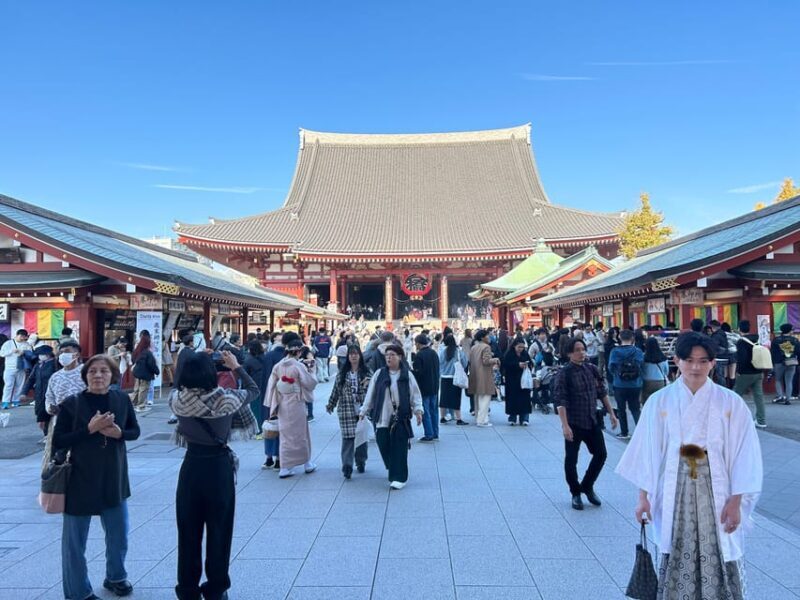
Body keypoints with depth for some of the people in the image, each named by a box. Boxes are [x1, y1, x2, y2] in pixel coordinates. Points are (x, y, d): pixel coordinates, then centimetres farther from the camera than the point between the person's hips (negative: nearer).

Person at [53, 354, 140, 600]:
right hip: (79, 481, -3)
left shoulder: (122, 400, -5)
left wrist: (120, 433, -16)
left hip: (114, 479, 4)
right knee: (75, 541, 9)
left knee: (119, 536, 19)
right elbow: (57, 443, -12)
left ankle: (116, 577, 44)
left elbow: (135, 430, 6)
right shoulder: (71, 404, -13)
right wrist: (89, 429, -24)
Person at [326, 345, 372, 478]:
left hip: (362, 410, 1)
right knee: (347, 438, -7)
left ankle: (361, 462, 26)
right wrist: (330, 406, 17)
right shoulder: (342, 374, 5)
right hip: (346, 411, -1)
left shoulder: (367, 373, 3)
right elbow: (335, 391, 11)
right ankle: (347, 467, -6)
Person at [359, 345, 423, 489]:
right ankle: (393, 472, 29)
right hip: (382, 418, 2)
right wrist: (363, 411, 8)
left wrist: (418, 410, -9)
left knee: (399, 448, -3)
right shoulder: (379, 374, 5)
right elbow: (370, 394, 8)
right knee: (384, 446, 4)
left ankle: (400, 478, 8)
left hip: (400, 418, -2)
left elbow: (415, 394, 3)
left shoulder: (407, 375, 1)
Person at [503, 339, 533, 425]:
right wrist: (518, 365, -20)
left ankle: (524, 418, 5)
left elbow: (531, 364, 8)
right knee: (513, 399, -2)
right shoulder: (509, 354, -2)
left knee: (524, 398, -1)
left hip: (524, 381, 3)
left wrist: (528, 365, -14)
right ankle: (512, 418, 9)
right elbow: (506, 365, -13)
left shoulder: (525, 354, 10)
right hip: (512, 382, -3)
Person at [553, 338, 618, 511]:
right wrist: (565, 425, -23)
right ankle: (576, 493, 22)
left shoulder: (592, 369, 4)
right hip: (574, 423, -5)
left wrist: (611, 413, 10)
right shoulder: (564, 373, -11)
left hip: (593, 421, 5)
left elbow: (602, 393, 13)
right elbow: (560, 401, -17)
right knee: (571, 459, 2)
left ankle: (587, 486, 28)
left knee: (601, 454, 7)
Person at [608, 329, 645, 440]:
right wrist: (636, 374, 13)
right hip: (635, 385, 1)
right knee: (635, 409, 13)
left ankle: (624, 433, 18)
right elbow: (642, 367, -6)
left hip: (619, 385, -1)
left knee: (621, 409, 12)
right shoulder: (638, 352, -8)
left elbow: (611, 368, -8)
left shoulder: (614, 352, -10)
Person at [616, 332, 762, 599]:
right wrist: (643, 497, 1)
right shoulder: (659, 402, -2)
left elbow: (743, 456, -1)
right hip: (675, 494, 1)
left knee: (718, 562, 4)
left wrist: (735, 502, -5)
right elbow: (647, 452, 1)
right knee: (677, 560, 8)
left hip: (716, 494, 0)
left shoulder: (730, 403, -3)